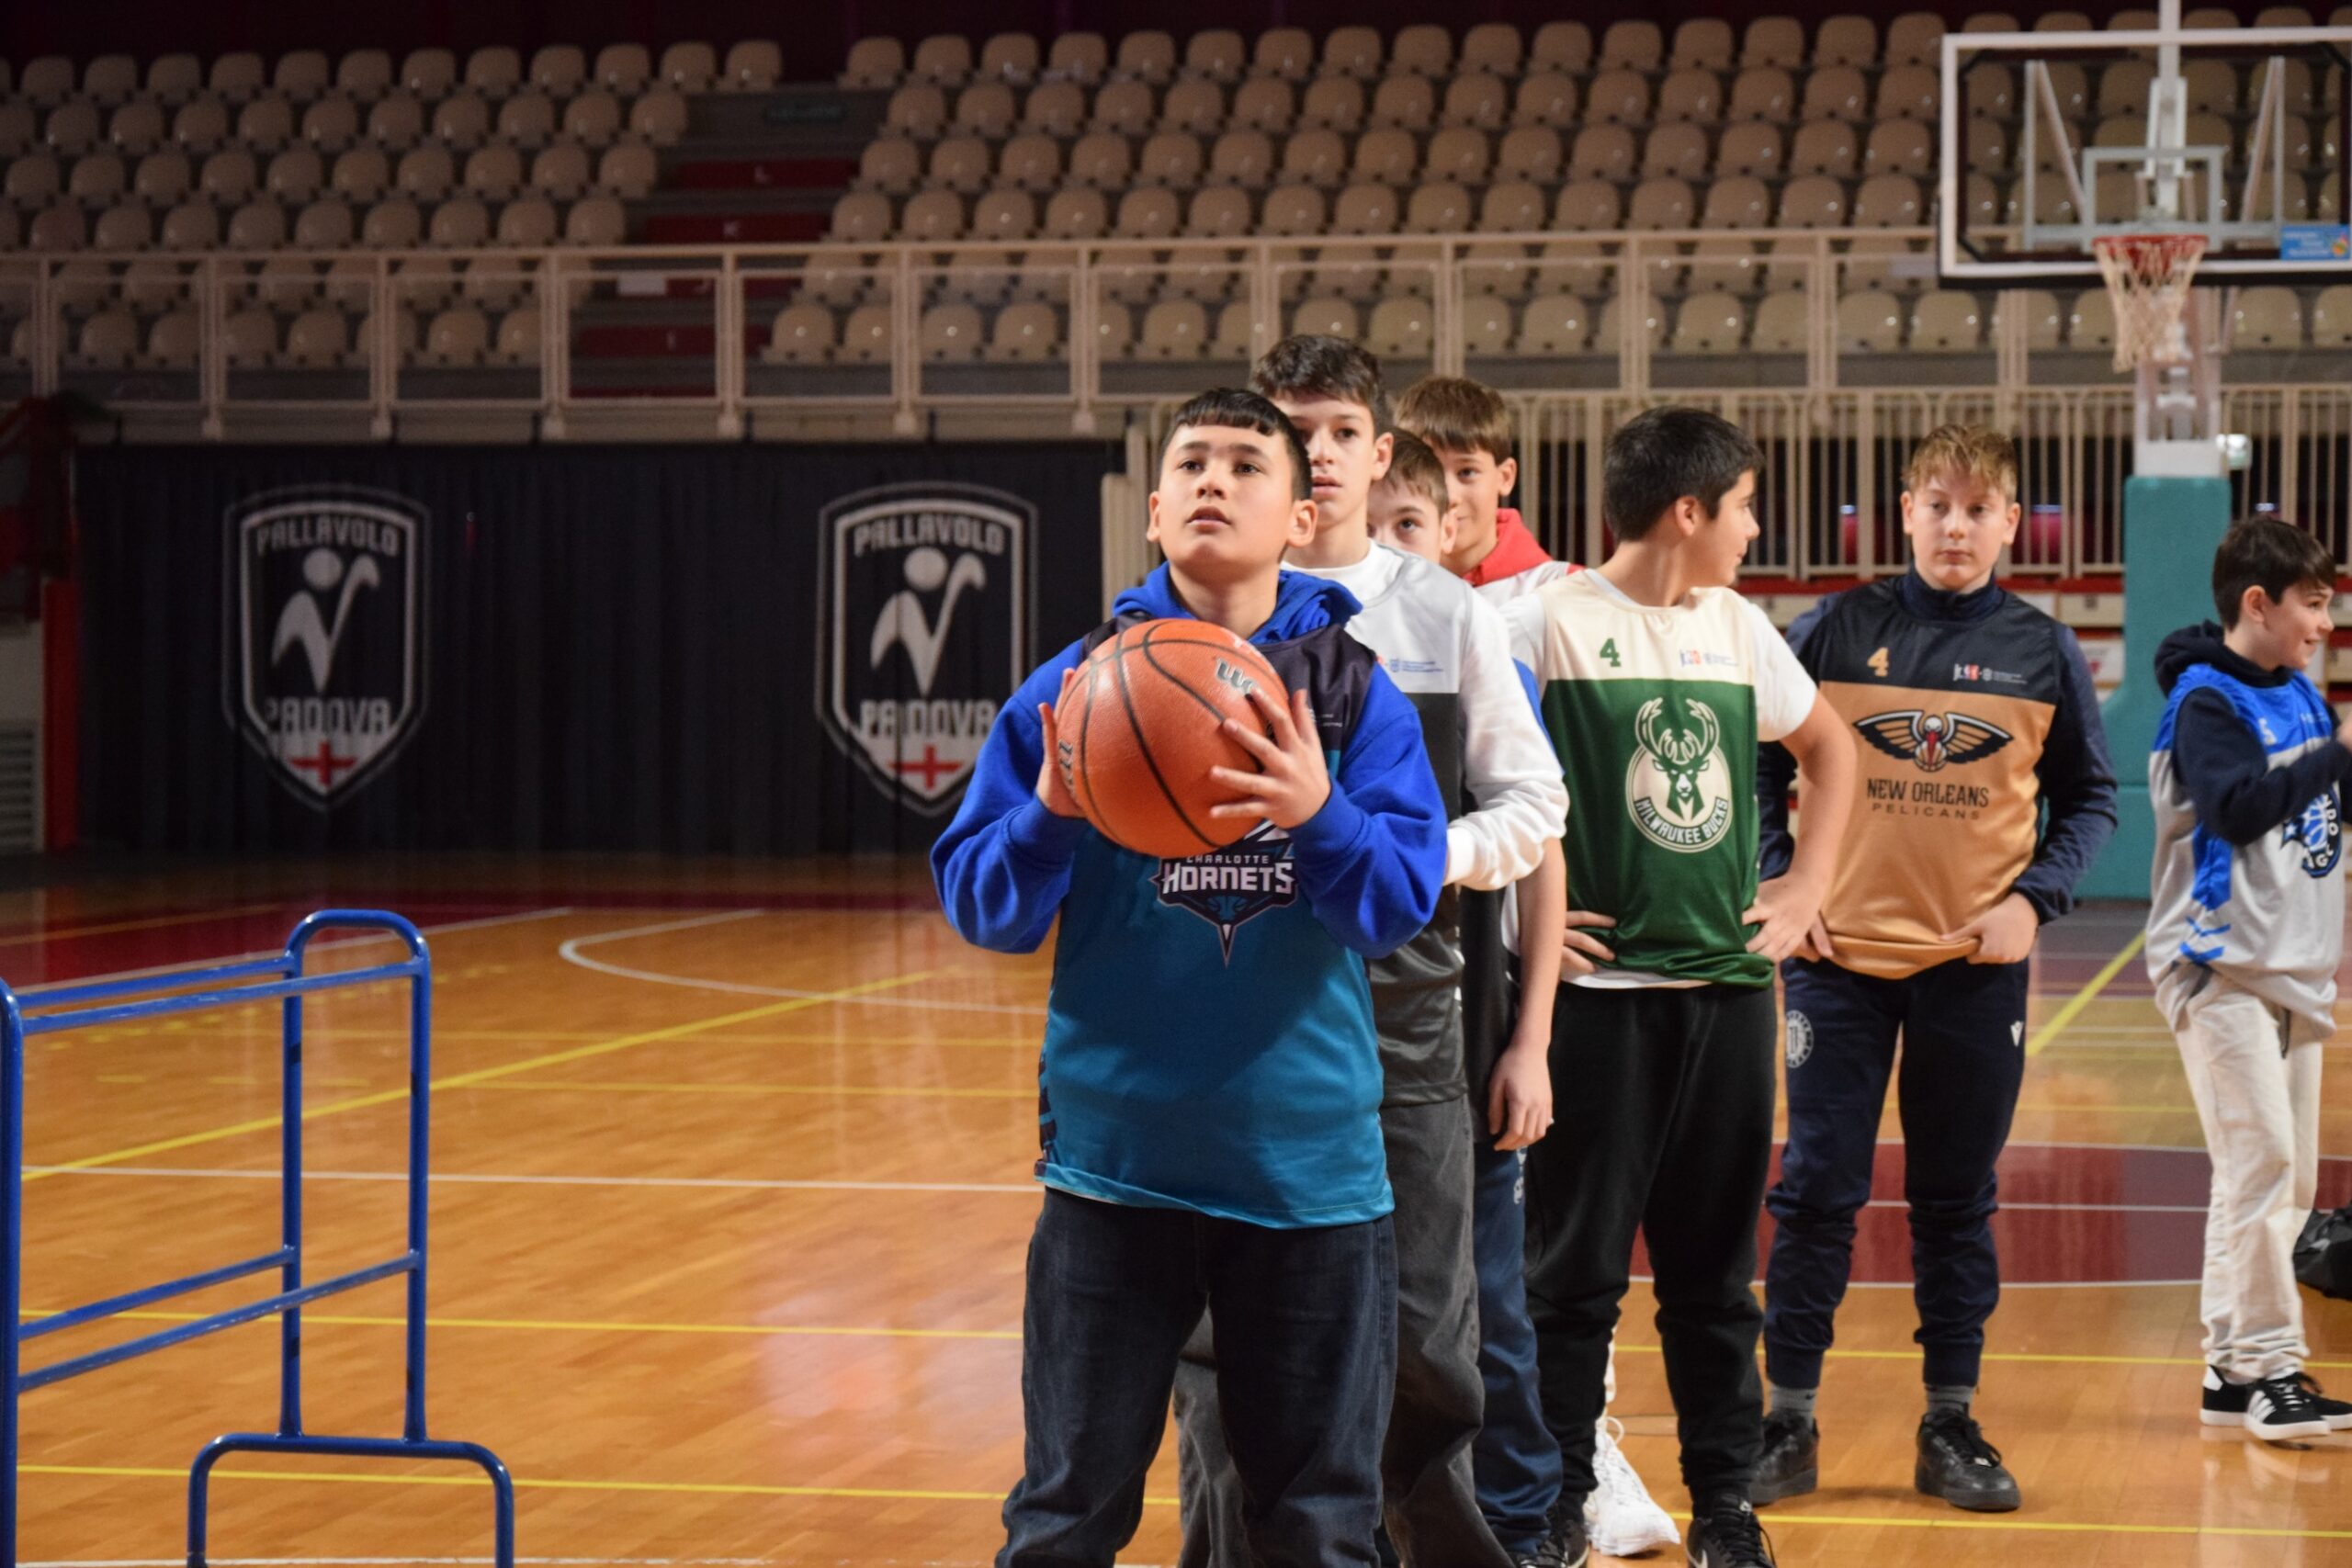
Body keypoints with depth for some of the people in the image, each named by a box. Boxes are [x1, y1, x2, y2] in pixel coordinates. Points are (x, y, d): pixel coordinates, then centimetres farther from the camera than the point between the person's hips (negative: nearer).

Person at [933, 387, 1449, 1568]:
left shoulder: (1355, 694, 0)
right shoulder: (1075, 689, 1)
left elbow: (1403, 901, -10)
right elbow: (981, 907, -2)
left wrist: (1318, 816, -28)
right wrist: (1052, 816, -21)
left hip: (1310, 1167, 0)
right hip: (1115, 1161, 0)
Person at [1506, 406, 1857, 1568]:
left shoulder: (1739, 629, 10)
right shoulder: (1548, 620, -8)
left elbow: (1829, 747, 26)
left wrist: (1809, 883, 15)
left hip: (1728, 984, 5)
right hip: (1598, 988, -5)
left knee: (1714, 1266, 10)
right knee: (1577, 1266, 1)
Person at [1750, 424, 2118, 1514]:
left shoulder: (2041, 651, 2)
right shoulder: (1837, 630, -1)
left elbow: (2090, 797, 9)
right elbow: (1760, 765, 7)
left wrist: (2036, 897, -5)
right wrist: (1776, 886, -4)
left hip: (1977, 964, 1)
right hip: (1840, 956, -1)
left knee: (1958, 1200, 9)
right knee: (1817, 1190, 0)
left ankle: (1951, 1424, 18)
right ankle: (1789, 1419, 9)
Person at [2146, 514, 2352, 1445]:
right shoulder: (2206, 701, -11)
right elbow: (2239, 807, -25)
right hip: (2221, 965, -9)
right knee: (2259, 1161, -13)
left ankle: (2233, 1371, 14)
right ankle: (2267, 1368, -9)